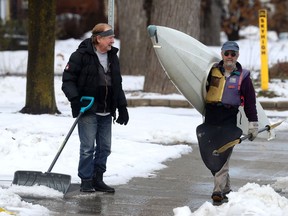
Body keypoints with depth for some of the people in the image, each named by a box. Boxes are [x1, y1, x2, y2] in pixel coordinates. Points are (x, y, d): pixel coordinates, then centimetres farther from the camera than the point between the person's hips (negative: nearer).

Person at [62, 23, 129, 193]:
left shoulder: (113, 57, 13)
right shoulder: (81, 56, -9)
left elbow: (117, 85, 20)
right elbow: (68, 80, -8)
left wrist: (122, 108, 15)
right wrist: (75, 99, -20)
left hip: (106, 113, 7)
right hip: (87, 111, -6)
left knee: (105, 147, 8)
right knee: (88, 147, -6)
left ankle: (98, 179, 17)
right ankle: (86, 181, 3)